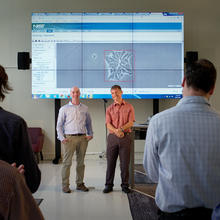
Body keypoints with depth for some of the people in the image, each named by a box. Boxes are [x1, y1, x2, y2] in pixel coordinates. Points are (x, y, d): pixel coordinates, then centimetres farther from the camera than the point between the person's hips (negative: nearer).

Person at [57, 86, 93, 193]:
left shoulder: (85, 108, 14)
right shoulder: (64, 109, 6)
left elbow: (88, 123, 20)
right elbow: (59, 125, 4)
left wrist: (90, 134, 7)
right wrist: (62, 138, -6)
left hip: (82, 138, 3)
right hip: (69, 138, -3)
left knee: (81, 162, 8)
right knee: (67, 162, -5)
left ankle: (80, 184, 17)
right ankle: (65, 185, 2)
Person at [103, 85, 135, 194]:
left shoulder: (129, 107, 6)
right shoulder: (109, 109, 10)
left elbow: (130, 123, -2)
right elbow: (108, 124, 0)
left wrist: (121, 129, -19)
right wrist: (116, 131, -19)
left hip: (125, 137, -1)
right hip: (112, 137, 2)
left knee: (125, 163, 2)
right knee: (110, 162, 4)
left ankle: (125, 185, 14)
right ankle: (109, 185, 14)